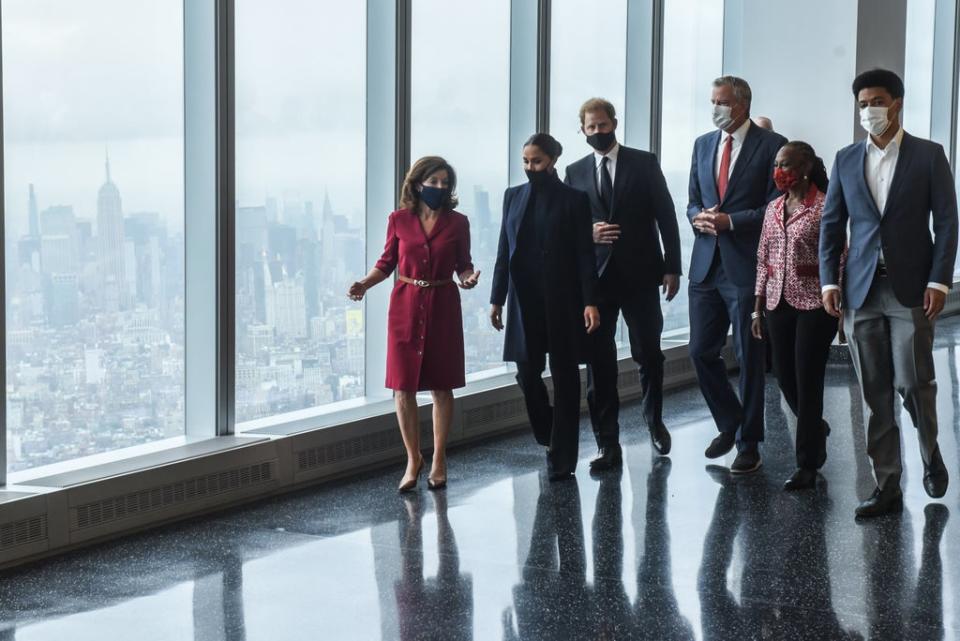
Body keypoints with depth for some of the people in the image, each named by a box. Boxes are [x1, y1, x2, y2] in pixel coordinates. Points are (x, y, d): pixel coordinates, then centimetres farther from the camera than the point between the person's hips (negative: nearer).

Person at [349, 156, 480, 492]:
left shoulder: (457, 223, 0)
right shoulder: (399, 221, 0)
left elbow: (463, 265, 6)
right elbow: (387, 262, 6)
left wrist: (468, 277, -15)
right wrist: (365, 284, -10)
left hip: (443, 307, 0)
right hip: (406, 306, 0)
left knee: (441, 386, 5)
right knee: (403, 387, 0)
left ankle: (439, 460, 17)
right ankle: (413, 459, 15)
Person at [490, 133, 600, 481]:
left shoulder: (573, 199, -1)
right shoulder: (513, 196, 10)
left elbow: (585, 254, -4)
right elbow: (504, 251, 11)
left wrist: (590, 301, -12)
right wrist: (496, 299, 8)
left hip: (562, 301, -3)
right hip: (524, 302, 3)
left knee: (564, 376, 1)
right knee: (527, 372, 0)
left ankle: (561, 458, 5)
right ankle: (549, 437, 26)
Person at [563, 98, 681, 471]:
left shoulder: (644, 163, 3)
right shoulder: (575, 173, 9)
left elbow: (666, 215, 1)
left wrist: (672, 267, -5)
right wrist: (587, 233, -10)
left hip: (640, 273, -1)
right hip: (595, 276, 1)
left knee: (649, 354, 8)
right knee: (599, 363, -1)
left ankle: (654, 420, 34)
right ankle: (608, 446, 3)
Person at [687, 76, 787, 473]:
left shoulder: (771, 145, -5)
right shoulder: (703, 145, 13)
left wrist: (729, 221, -17)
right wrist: (699, 217, -6)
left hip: (747, 265, -5)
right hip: (706, 264, 5)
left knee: (750, 357, 2)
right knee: (701, 351, 6)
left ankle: (748, 445, 11)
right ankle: (729, 424, 27)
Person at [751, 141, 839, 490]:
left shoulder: (824, 208, -9)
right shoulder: (773, 209, 10)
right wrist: (758, 307, 11)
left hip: (814, 304, -6)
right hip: (778, 302, 6)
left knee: (807, 382, -3)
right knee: (785, 379, 11)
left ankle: (807, 465, 6)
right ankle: (818, 429, 39)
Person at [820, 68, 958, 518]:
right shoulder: (846, 160, 10)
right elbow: (831, 224, 11)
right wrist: (829, 281, 1)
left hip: (910, 289, -3)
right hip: (861, 291, 3)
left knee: (913, 382, -5)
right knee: (874, 393, 4)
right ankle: (886, 487, 9)